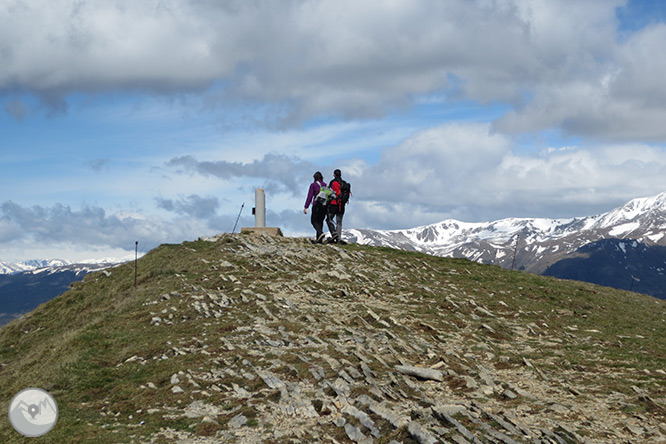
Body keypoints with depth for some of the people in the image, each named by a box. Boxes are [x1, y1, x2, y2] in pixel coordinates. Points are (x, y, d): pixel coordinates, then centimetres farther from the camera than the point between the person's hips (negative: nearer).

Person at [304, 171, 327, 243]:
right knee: (320, 221, 11)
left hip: (316, 205, -5)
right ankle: (319, 239, 7)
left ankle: (320, 233, -21)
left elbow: (309, 197, -7)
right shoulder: (325, 185, 10)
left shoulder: (313, 185, -2)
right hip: (325, 205, 5)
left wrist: (306, 207, -6)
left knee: (314, 221, 4)